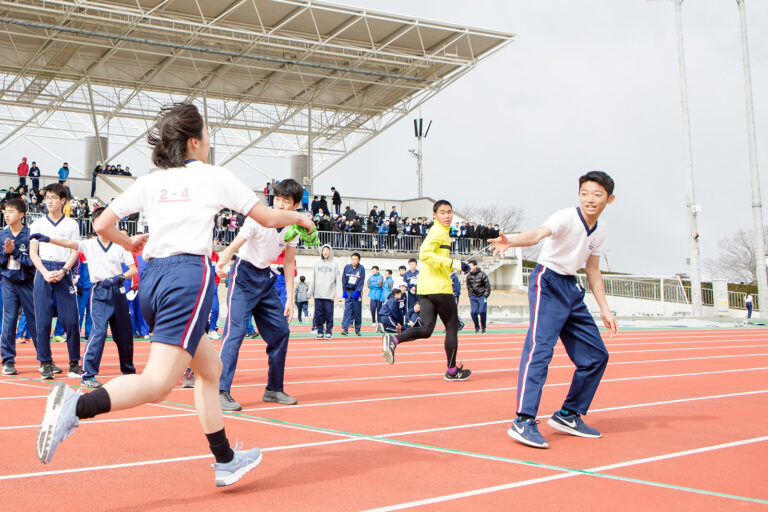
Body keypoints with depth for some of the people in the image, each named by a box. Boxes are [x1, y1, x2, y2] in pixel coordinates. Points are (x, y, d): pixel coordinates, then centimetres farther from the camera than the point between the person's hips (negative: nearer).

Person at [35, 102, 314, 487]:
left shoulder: (150, 181, 15)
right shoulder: (215, 176, 5)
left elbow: (102, 225, 13)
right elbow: (268, 217, 11)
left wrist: (130, 243, 33)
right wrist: (299, 217, 31)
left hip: (151, 279, 7)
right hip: (188, 274, -7)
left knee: (210, 369, 19)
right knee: (157, 383, -15)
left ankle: (225, 461, 24)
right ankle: (77, 405, -36)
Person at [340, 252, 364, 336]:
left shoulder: (361, 269, -4)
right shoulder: (347, 267, 1)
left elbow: (361, 282, -6)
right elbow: (344, 279, 4)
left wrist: (357, 292, -14)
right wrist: (344, 291, -3)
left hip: (357, 292, -1)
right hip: (348, 291, 1)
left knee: (357, 311, 3)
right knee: (347, 309, -9)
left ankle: (357, 330, 11)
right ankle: (345, 328, -15)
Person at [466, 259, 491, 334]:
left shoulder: (482, 274, -7)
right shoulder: (469, 276, 4)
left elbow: (487, 285, -2)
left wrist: (485, 296, -6)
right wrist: (470, 295, 10)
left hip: (482, 296, -3)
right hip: (473, 297, 3)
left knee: (482, 312, -12)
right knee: (473, 312, -8)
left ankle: (483, 328, 8)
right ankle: (477, 327, 10)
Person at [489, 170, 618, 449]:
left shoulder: (600, 230, 8)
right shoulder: (567, 217, -15)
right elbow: (538, 233, -36)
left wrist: (605, 310, 17)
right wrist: (511, 241, -57)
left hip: (572, 290, 8)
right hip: (548, 283, -8)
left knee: (596, 355, 10)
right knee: (540, 347, -24)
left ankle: (568, 415, 23)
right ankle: (523, 422, -28)